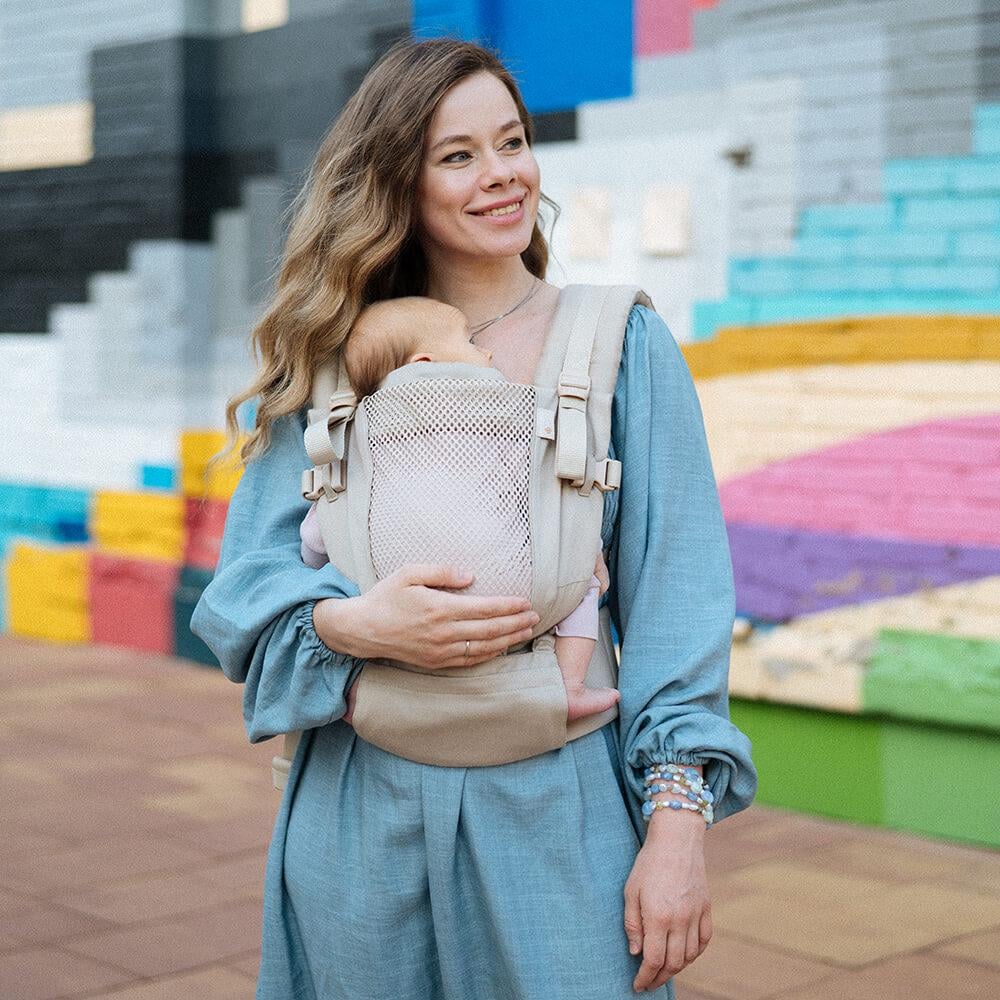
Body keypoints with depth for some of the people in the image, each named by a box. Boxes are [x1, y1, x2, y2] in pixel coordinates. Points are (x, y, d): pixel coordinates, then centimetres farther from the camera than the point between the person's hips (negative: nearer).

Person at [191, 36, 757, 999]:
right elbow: (246, 577, 1)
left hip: (556, 812, -1)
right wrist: (351, 623, -20)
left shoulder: (622, 345, 1)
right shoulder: (338, 360, 6)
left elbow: (675, 594, -3)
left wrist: (678, 820, -11)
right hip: (362, 820, 2)